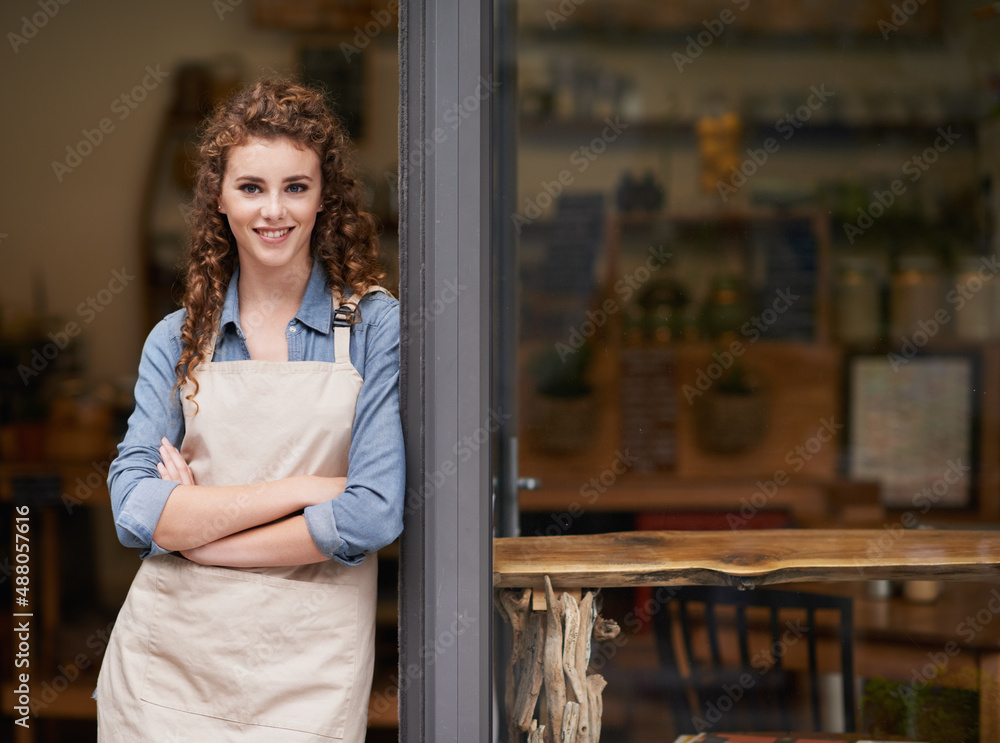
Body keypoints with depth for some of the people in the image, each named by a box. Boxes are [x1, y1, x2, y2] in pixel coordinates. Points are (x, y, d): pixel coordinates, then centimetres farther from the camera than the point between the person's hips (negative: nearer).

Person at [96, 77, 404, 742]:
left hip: (305, 676, -2)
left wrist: (195, 529, -10)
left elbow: (373, 515, -13)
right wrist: (302, 489, -14)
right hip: (164, 662, 2)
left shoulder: (376, 327, -3)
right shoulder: (178, 340, 5)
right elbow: (134, 508, -6)